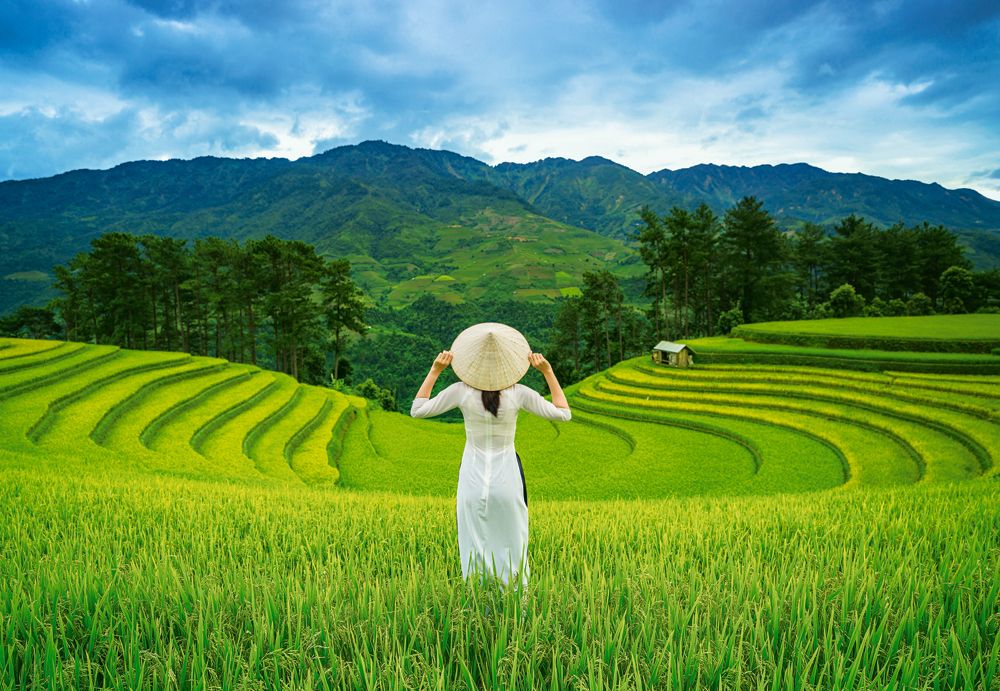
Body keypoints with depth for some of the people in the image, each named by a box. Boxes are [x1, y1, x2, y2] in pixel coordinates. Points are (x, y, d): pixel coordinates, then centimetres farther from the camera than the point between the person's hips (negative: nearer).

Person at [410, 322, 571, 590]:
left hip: (473, 480, 1)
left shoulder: (461, 391, -10)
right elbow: (563, 413, 1)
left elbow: (417, 410, 0)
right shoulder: (519, 393, -10)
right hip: (507, 480, 0)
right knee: (511, 549, 11)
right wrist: (548, 371, -3)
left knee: (474, 549, 9)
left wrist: (434, 371, -2)